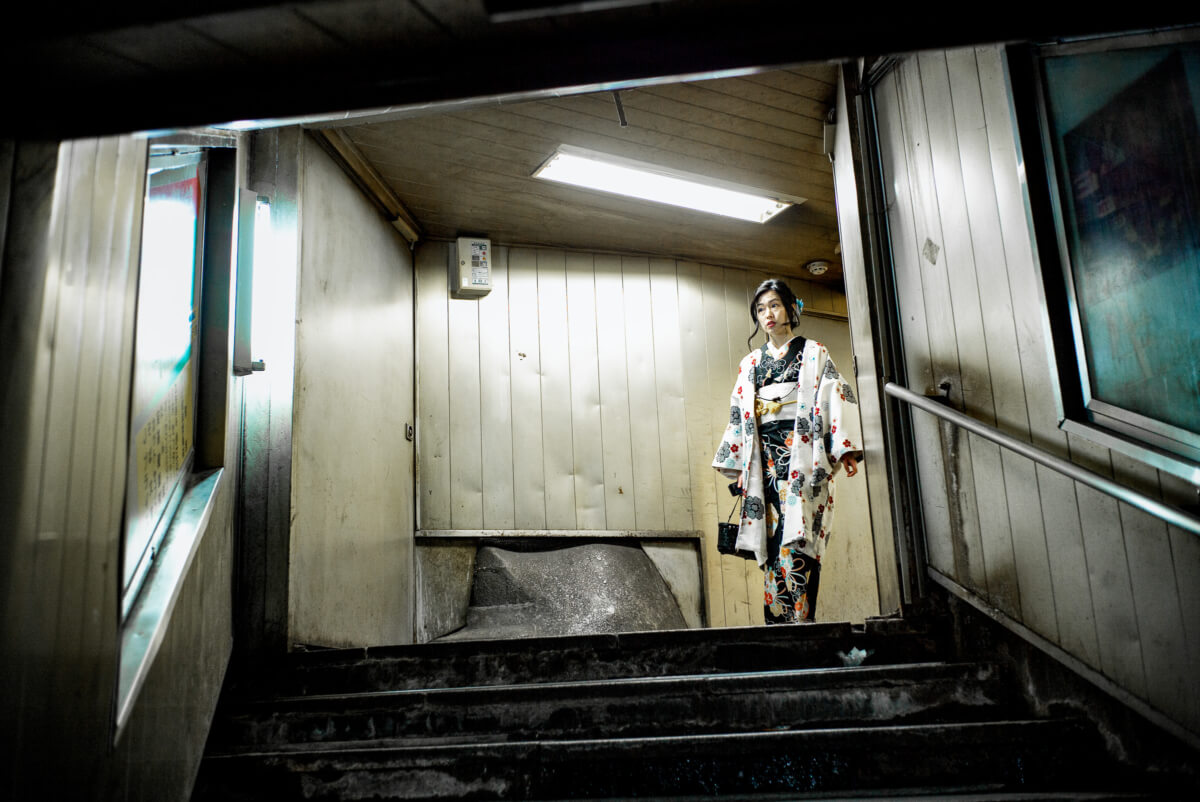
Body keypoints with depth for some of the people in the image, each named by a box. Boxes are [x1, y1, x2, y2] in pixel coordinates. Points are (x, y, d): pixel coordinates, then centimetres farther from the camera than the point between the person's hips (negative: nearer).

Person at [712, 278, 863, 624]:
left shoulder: (813, 353, 12)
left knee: (797, 536, -16)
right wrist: (739, 467, 10)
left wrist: (844, 448, -10)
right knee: (772, 541, -5)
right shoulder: (750, 364, 22)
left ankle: (798, 618, -17)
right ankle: (778, 621, -5)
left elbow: (835, 397, 2)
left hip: (802, 454, -3)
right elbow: (739, 414, 18)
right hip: (764, 460, 3)